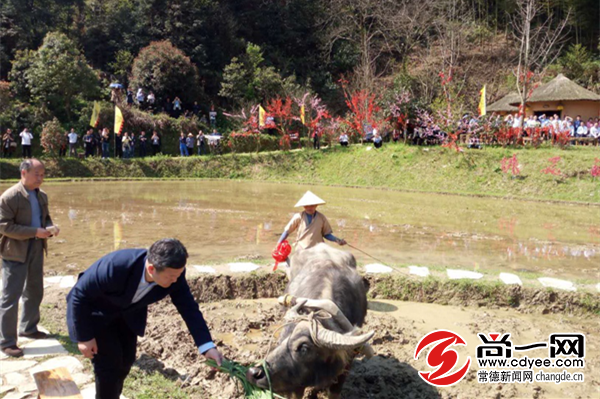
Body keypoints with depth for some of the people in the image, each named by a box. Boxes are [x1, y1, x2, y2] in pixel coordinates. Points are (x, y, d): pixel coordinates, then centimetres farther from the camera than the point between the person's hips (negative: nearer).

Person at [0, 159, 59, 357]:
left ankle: (28, 328, 37)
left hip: (37, 249, 8)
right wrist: (35, 232, -24)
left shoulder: (42, 196, 7)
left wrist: (50, 228, -6)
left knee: (35, 291, 19)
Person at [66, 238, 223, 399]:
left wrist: (207, 345, -27)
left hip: (126, 312, 5)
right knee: (109, 364, -9)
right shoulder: (114, 267, -42)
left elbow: (189, 307, -18)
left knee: (125, 361, 9)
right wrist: (84, 337, -20)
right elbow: (78, 296, -28)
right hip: (94, 313, -5)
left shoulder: (173, 273, -27)